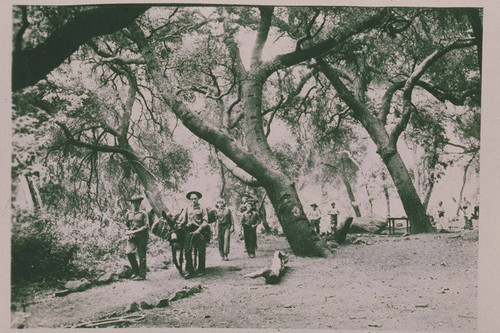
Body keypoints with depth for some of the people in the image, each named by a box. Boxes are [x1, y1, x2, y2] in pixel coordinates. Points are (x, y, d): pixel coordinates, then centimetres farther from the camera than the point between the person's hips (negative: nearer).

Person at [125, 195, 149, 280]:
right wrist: (128, 233, 0)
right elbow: (127, 225, 19)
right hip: (131, 237, 4)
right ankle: (135, 271, 11)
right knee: (129, 253, -8)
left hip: (141, 237, -4)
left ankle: (142, 274, 8)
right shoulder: (128, 214, 12)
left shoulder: (143, 214, -1)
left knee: (141, 256, 0)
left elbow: (145, 226, -8)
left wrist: (134, 232, -16)